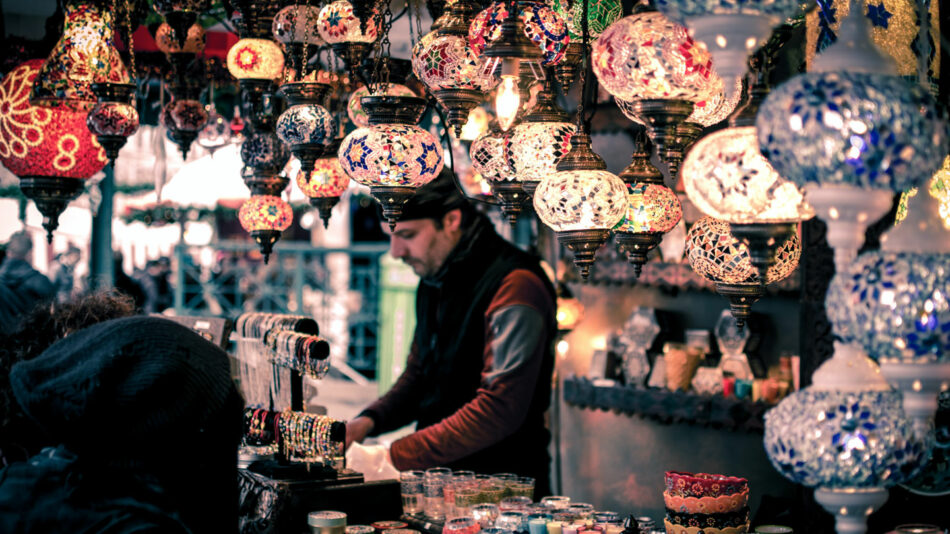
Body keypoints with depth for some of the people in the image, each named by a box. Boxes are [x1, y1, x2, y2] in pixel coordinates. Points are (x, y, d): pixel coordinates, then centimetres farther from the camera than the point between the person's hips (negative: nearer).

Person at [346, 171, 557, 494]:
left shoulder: (514, 287, -15)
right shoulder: (434, 281, 13)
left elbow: (500, 409, -22)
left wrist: (396, 457, -22)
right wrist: (370, 420, 4)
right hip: (440, 477, 7)